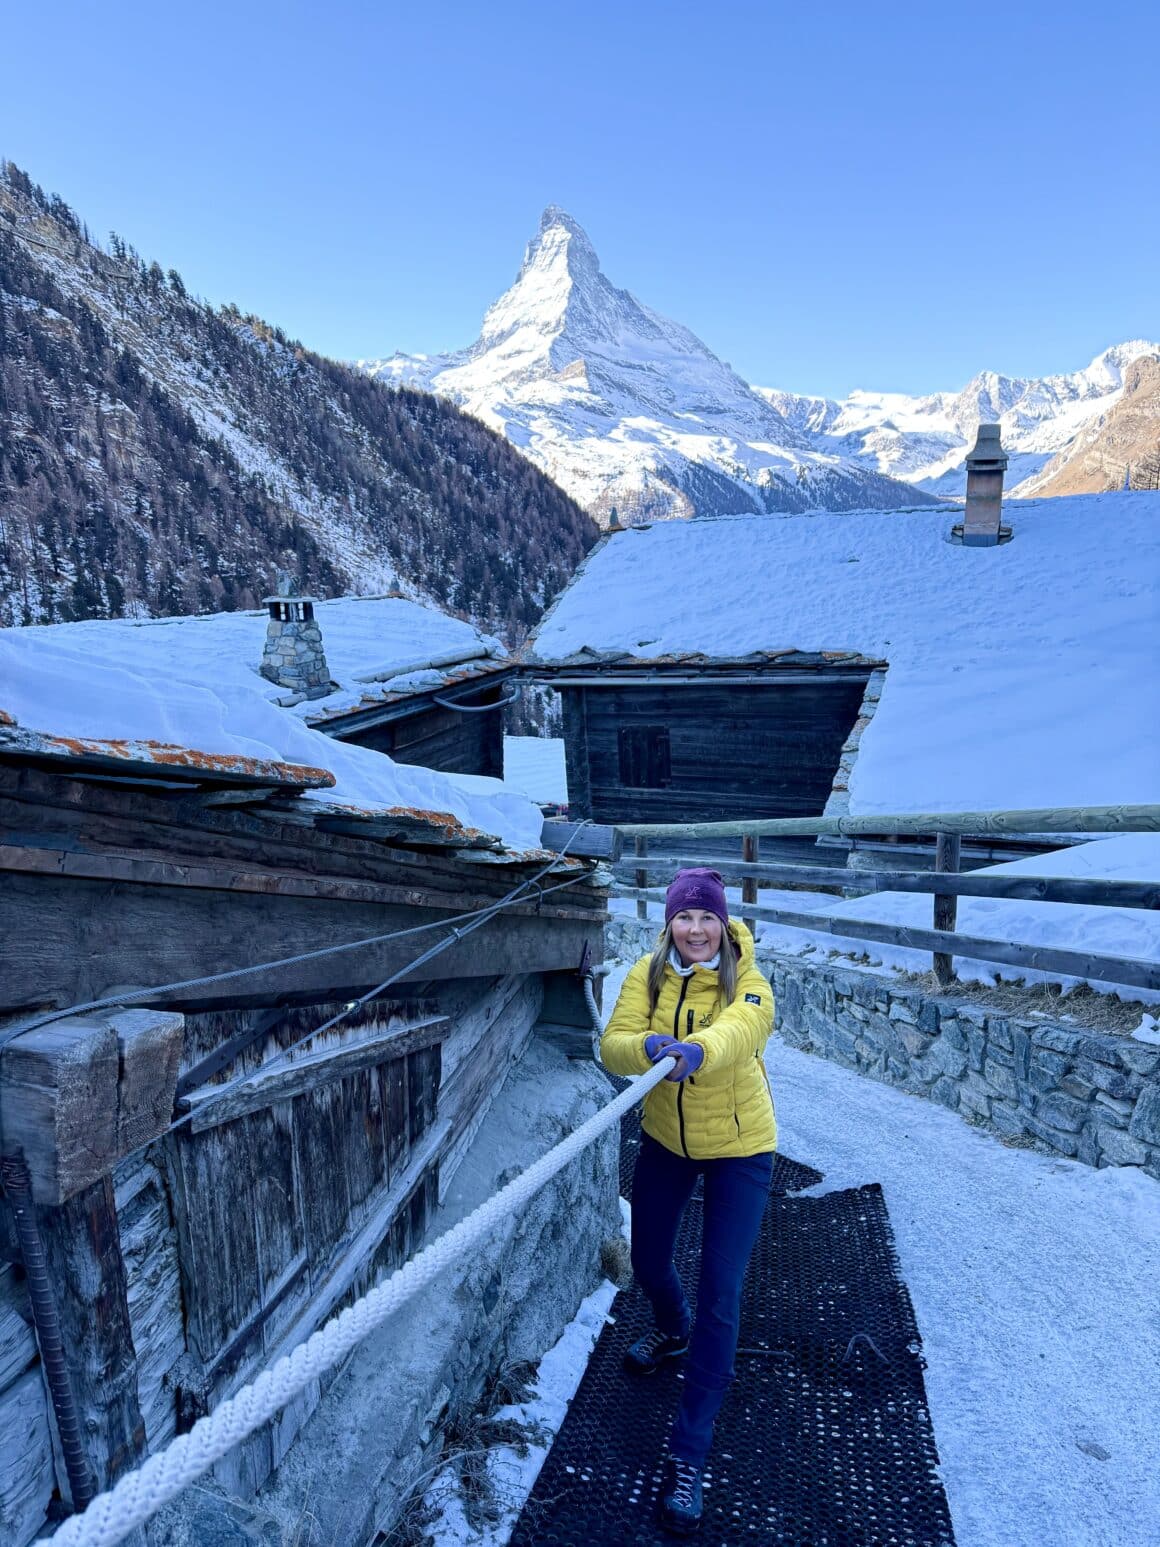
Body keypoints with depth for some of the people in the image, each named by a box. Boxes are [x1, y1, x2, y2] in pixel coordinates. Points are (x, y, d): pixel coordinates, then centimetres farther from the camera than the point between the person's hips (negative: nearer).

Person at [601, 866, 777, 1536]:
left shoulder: (747, 982, -23)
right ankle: (674, 1331, 56)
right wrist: (649, 1046, -46)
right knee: (649, 1262, 20)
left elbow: (738, 1031, -45)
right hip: (664, 1139, 4)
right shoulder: (648, 974, -13)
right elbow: (613, 1045, -24)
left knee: (720, 1295, -3)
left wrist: (696, 1050, -66)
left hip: (738, 1148, -4)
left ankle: (689, 1455, 13)